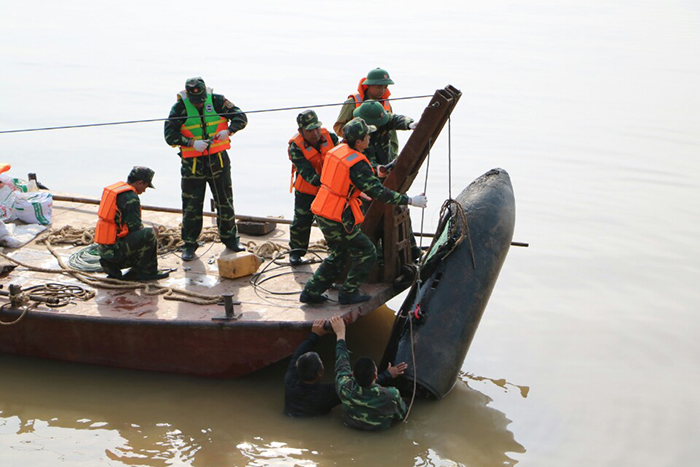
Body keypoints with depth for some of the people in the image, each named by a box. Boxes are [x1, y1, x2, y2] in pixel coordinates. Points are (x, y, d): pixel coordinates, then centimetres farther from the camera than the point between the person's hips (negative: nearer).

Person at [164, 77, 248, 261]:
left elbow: (241, 117, -4)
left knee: (225, 201, 9)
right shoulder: (180, 107, -10)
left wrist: (228, 130, -23)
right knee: (191, 206, 3)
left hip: (218, 161, 1)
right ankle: (189, 244, 17)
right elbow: (170, 135, -12)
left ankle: (229, 238, 26)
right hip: (192, 163, -1)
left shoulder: (217, 101, -6)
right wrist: (192, 143, -25)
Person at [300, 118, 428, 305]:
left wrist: (357, 191, 34)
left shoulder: (338, 149, 5)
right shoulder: (357, 163, -22)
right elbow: (379, 192, -21)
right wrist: (409, 201, -15)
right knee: (366, 253, 8)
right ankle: (348, 293, 16)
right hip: (338, 219, -9)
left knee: (338, 255, 23)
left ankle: (311, 292, 25)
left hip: (322, 212, 9)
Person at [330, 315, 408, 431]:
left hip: (350, 424, 2)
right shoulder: (391, 396, -41)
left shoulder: (345, 389, -36)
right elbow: (402, 415, -17)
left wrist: (340, 334, -1)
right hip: (380, 429, -2)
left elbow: (341, 363, -16)